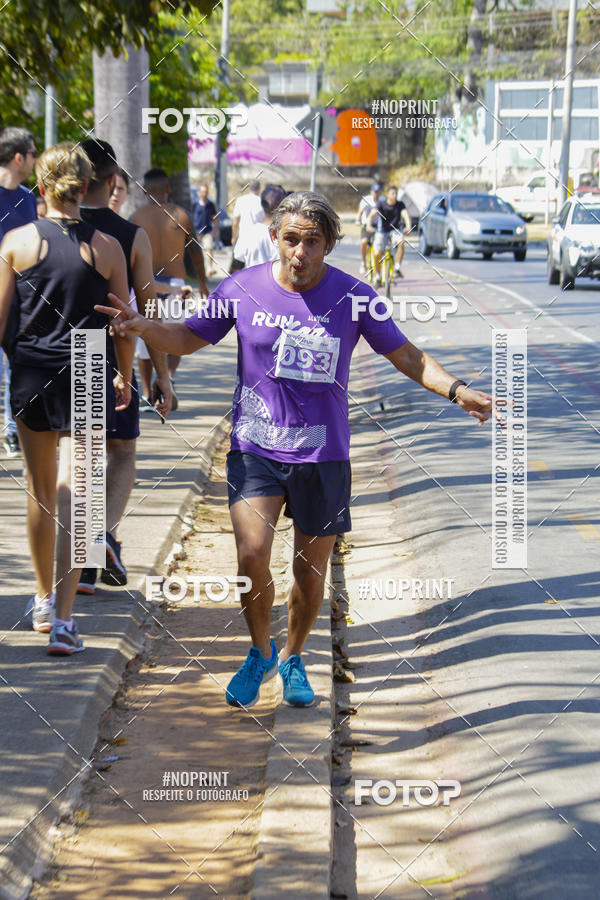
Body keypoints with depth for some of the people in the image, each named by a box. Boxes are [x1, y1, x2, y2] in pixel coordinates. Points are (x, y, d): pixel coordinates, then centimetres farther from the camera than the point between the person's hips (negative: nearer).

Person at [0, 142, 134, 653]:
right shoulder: (106, 247, -3)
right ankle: (63, 619, -11)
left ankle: (44, 602, 31)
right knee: (72, 496, -3)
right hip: (87, 379, -1)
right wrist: (124, 377, 18)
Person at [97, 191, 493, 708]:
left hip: (324, 456, 1)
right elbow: (188, 339, 8)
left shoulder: (353, 297, -4)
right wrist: (141, 327, -12)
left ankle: (293, 658, 36)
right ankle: (260, 652, 11)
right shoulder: (241, 289, -3)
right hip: (256, 449, 0)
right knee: (252, 556, -17)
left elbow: (407, 358, 3)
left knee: (311, 572, 8)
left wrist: (456, 390, -13)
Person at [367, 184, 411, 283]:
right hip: (382, 232, -1)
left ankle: (397, 269, -24)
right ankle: (378, 276, 5)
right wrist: (369, 225, -41)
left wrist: (408, 226, -41)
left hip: (395, 231, 1)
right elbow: (372, 214, -20)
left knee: (401, 242, -33)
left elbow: (405, 215, -20)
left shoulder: (400, 204, -6)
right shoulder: (381, 204, -8)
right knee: (378, 253, -18)